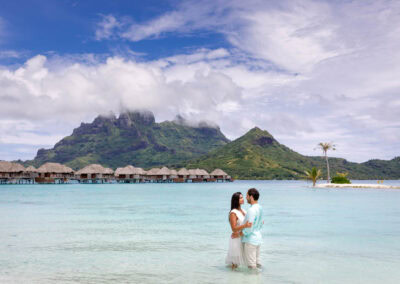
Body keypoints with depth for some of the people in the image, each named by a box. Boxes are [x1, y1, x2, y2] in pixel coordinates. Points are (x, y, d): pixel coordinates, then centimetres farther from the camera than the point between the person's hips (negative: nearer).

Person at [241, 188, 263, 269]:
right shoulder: (259, 208, 6)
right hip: (258, 238, 9)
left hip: (250, 240, -9)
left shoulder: (252, 210, -22)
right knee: (257, 262, 17)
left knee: (251, 264, 0)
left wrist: (238, 234, -13)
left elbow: (249, 227, -24)